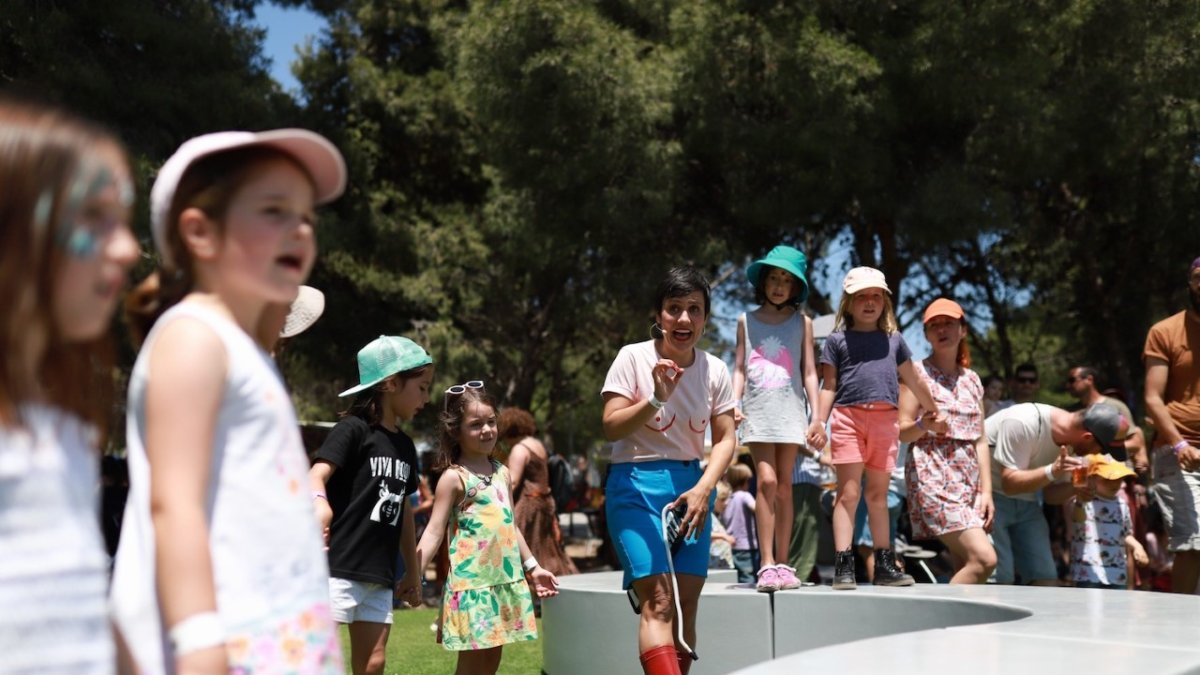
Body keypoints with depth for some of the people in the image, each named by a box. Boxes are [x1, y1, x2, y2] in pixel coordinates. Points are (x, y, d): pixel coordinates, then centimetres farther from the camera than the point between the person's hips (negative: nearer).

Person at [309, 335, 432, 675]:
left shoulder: (405, 446, 14)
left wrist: (413, 571, 25)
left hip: (380, 575, 8)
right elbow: (317, 474, -23)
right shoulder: (354, 429, -8)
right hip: (337, 567, -7)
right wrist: (320, 503, -46)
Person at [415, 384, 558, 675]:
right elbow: (434, 532, -12)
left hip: (505, 579, 6)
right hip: (471, 582, -6)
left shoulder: (501, 472, 11)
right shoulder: (454, 478, -8)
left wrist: (532, 567, 23)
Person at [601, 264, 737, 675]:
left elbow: (725, 438, 3)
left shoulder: (714, 370, 2)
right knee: (658, 602, -16)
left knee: (686, 605, 3)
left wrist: (703, 488, -12)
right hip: (636, 485, -4)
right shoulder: (633, 357, -8)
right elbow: (611, 428, -12)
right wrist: (657, 399, -26)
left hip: (691, 484, 5)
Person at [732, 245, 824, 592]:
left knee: (784, 486, 2)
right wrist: (734, 403, -4)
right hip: (758, 410, 0)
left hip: (791, 410, 1)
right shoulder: (747, 321, 11)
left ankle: (782, 564, 8)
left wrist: (817, 416, 1)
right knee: (766, 480, -14)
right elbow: (740, 368, 11)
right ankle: (767, 564, -13)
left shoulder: (802, 322, 9)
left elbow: (809, 372, 7)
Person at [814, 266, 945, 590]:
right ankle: (843, 565, -8)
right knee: (848, 493, -8)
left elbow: (914, 381, 29)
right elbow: (829, 386, 6)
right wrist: (819, 423, -4)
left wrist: (933, 410, 37)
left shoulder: (893, 340, 18)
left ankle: (885, 565, 13)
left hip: (885, 420, 3)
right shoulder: (837, 340, 9)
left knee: (878, 494, 9)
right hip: (848, 417, -3)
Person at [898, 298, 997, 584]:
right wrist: (925, 424, -25)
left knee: (965, 567, 0)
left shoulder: (971, 379, 17)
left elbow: (980, 440, 15)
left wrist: (986, 491, 6)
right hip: (933, 477, -6)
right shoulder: (918, 373, 1)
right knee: (983, 558, -19)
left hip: (968, 480, 6)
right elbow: (902, 431, -3)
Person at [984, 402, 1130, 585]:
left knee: (1047, 578, -3)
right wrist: (1051, 471, -40)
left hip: (1025, 501, 7)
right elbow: (1009, 483, -26)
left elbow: (1050, 494, 2)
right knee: (999, 578, -18)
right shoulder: (1022, 423, -28)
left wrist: (1077, 486, -18)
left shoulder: (1071, 441, -6)